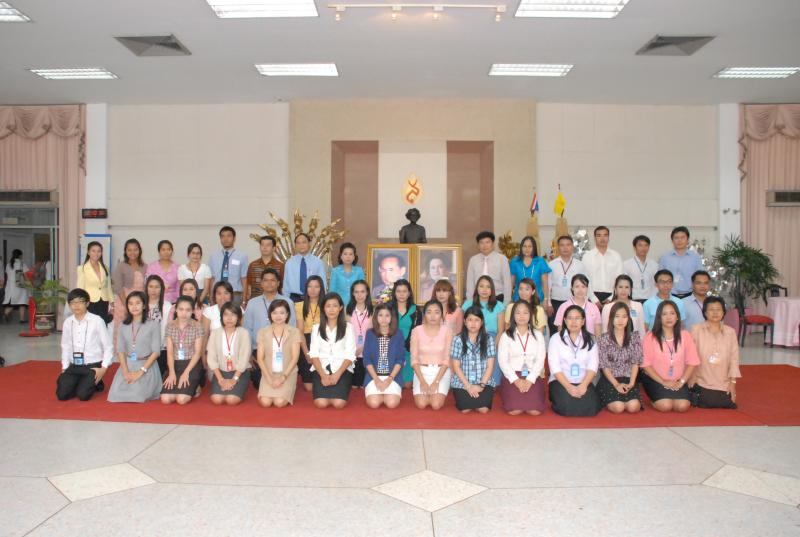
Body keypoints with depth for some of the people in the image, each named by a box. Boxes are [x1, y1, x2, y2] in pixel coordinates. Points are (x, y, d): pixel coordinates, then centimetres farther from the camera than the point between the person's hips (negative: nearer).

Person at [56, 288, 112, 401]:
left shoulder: (97, 321, -12)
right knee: (62, 394, -10)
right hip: (73, 366, 4)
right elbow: (65, 346, 10)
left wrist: (104, 368, -11)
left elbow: (108, 347, -7)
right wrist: (64, 367, 4)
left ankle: (95, 383, 12)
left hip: (93, 366, -4)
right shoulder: (67, 322, 2)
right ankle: (79, 384, 18)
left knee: (83, 395, -19)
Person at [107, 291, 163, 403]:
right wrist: (125, 372, -11)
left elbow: (155, 351, -9)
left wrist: (140, 372, -15)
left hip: (147, 366, -4)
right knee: (116, 396, -13)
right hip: (127, 365, 4)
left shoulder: (153, 325, -5)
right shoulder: (124, 326, 8)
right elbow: (120, 350, 4)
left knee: (136, 396, -20)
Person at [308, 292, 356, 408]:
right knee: (321, 403, -24)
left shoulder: (348, 327, 7)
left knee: (339, 403, -24)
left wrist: (337, 374, -15)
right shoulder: (317, 328, 12)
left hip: (342, 369, -1)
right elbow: (314, 354, 2)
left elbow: (350, 355, -1)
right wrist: (323, 375, -14)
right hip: (321, 369, 1)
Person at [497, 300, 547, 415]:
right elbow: (502, 361, -3)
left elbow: (540, 360, 1)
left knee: (535, 411, -22)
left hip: (533, 376, 1)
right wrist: (516, 380, -15)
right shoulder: (506, 336, 5)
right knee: (514, 410, -24)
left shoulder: (538, 335, 9)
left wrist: (529, 380, -13)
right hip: (512, 376, -1)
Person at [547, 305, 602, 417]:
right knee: (567, 407, -28)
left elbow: (593, 366, -1)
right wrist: (569, 387, -19)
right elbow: (554, 367, -7)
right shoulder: (556, 339, 1)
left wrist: (583, 385, -18)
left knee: (590, 407, -25)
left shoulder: (590, 340, 10)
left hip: (583, 383, 2)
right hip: (560, 382, -2)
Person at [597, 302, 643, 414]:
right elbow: (604, 366, -4)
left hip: (629, 379, 2)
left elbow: (635, 363, 3)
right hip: (610, 380, -2)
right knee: (618, 407, -26)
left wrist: (631, 383, -10)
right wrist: (616, 384, -15)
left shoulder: (635, 337, 5)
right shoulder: (604, 339, -2)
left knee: (634, 406, -25)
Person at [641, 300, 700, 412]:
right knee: (665, 405, -25)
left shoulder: (685, 336, -1)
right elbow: (646, 364, -8)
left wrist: (681, 382, -10)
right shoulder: (651, 337, -9)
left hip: (677, 381, 3)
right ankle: (654, 399, 9)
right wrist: (663, 382, -13)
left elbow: (692, 362, 1)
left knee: (683, 406, -21)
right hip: (655, 379, -3)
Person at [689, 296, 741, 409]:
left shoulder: (730, 332, 2)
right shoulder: (696, 329, -6)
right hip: (702, 382, -3)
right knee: (705, 405, -8)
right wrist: (691, 377, -4)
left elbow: (734, 358, 3)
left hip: (724, 384, 3)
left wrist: (733, 382, 0)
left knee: (729, 405, -2)